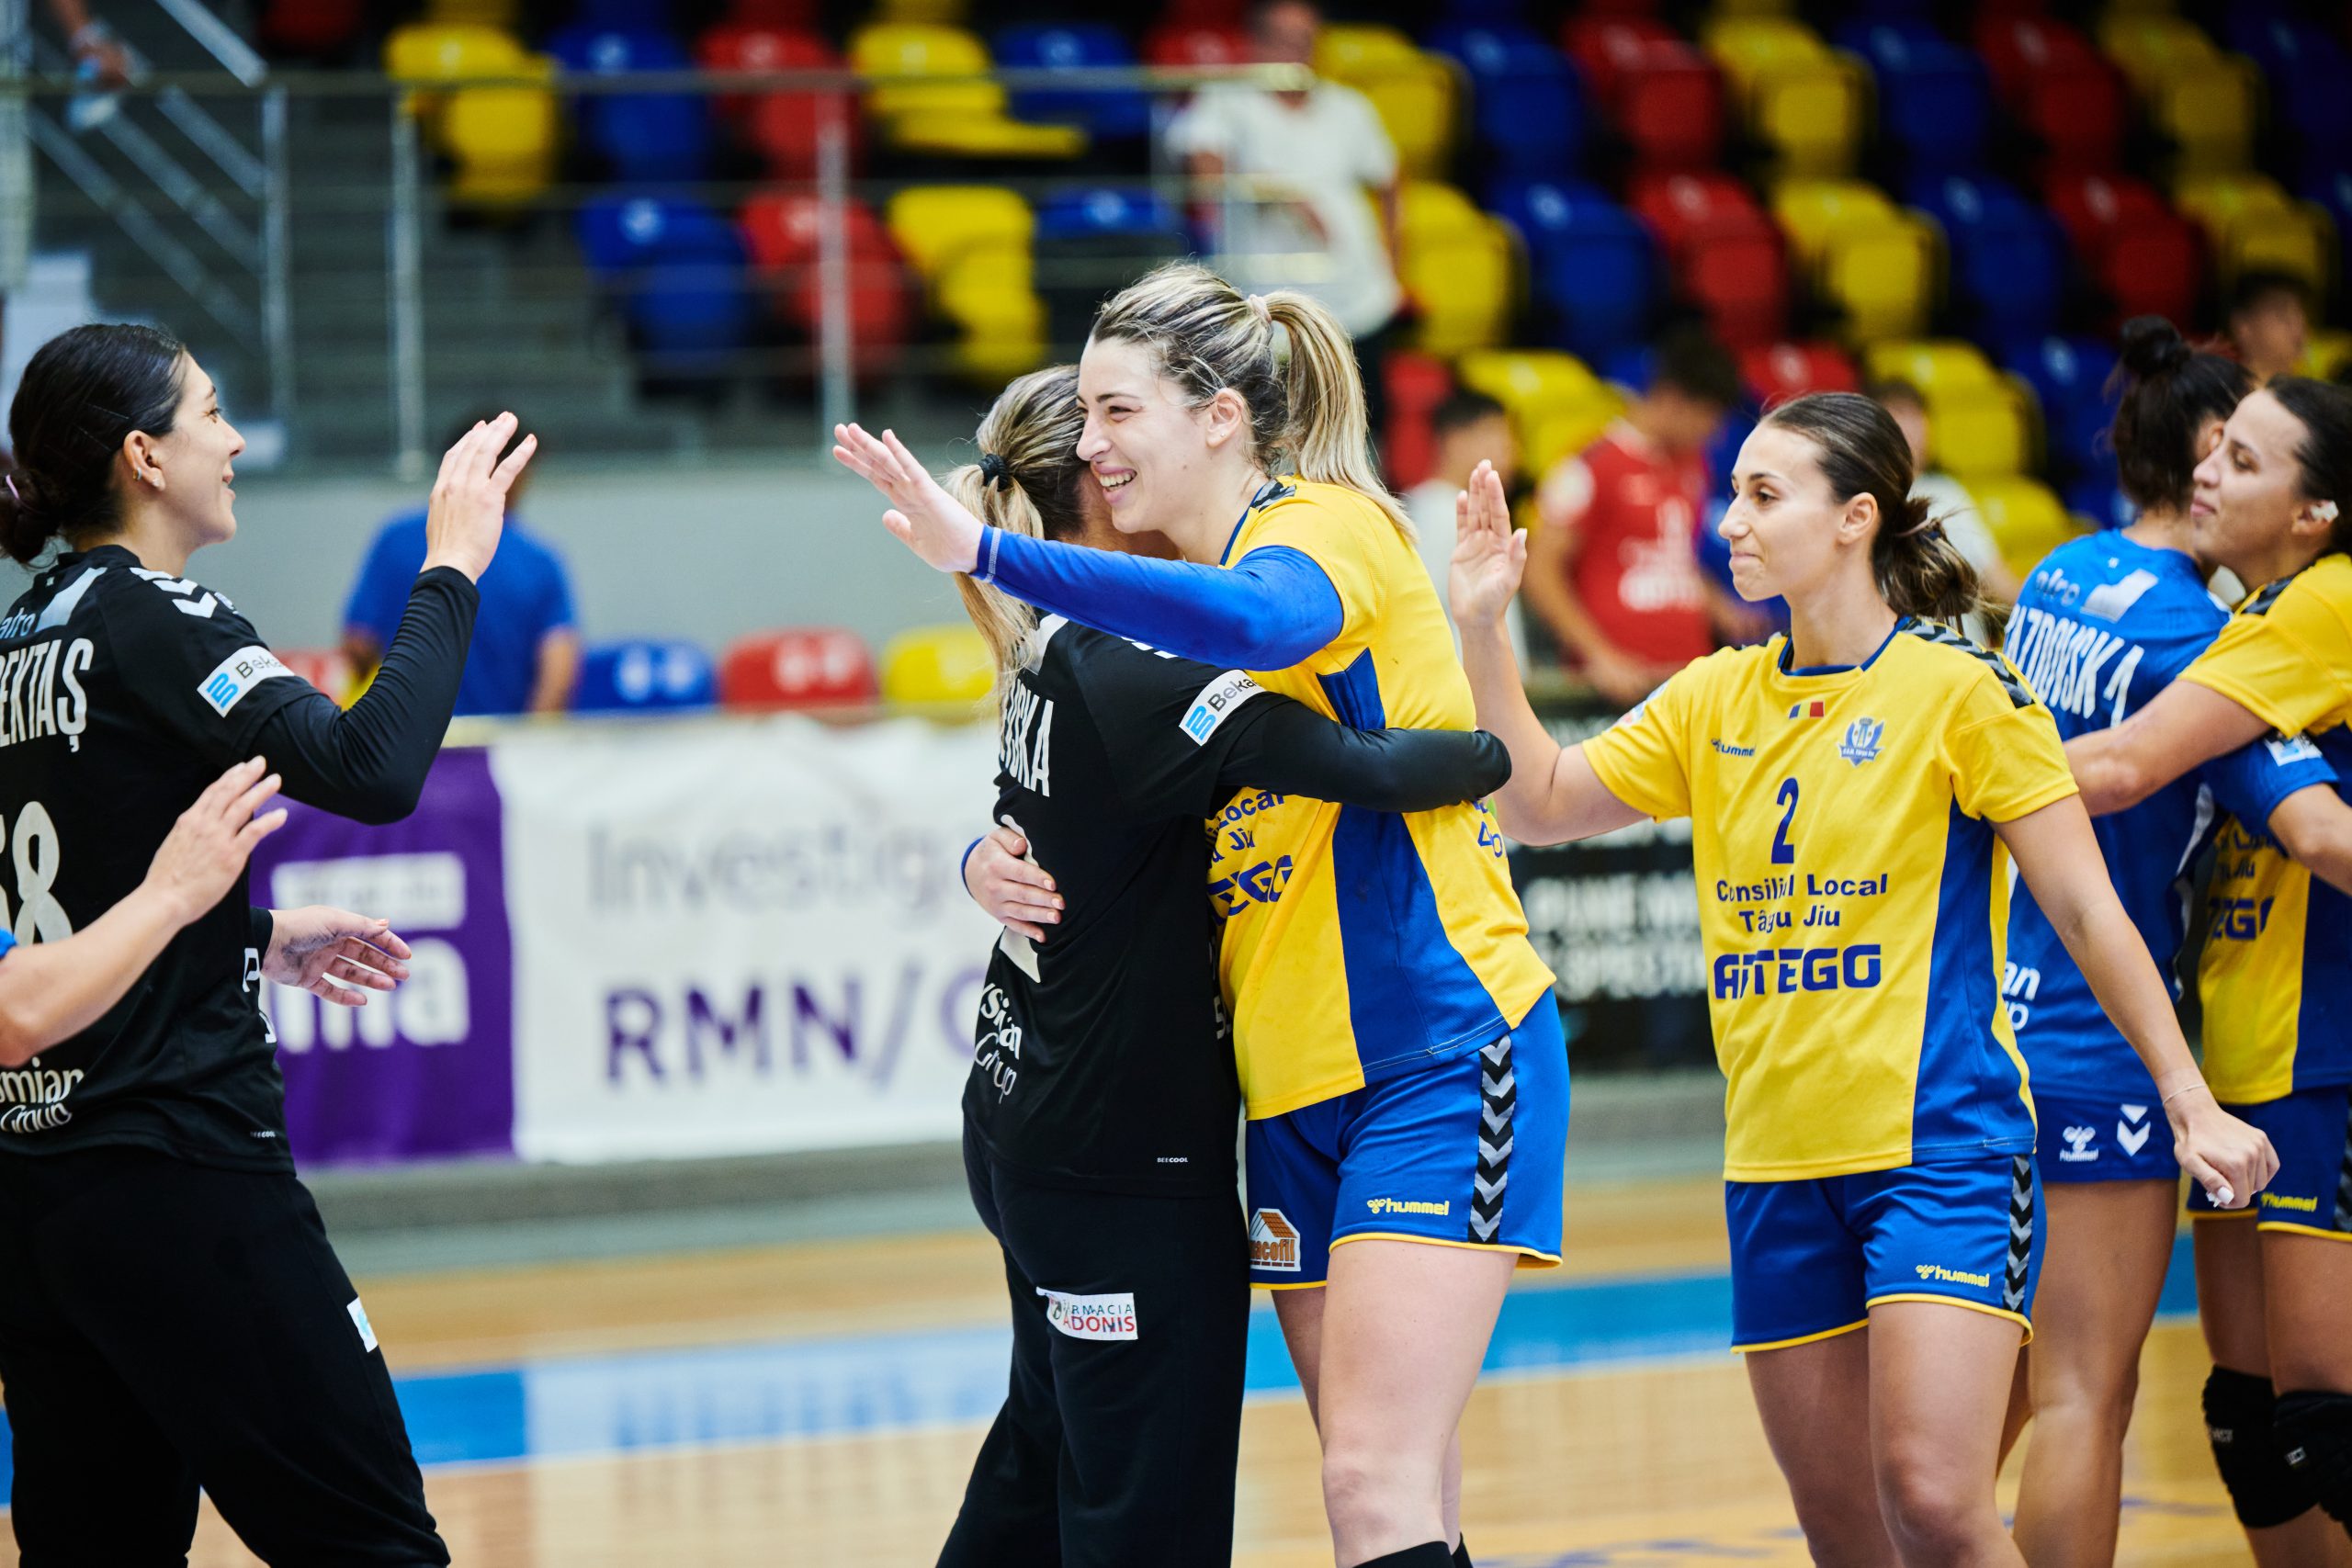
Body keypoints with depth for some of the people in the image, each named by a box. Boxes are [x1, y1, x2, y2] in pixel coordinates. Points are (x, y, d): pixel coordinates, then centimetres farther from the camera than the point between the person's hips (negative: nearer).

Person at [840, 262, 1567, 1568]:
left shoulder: (1331, 522, -9)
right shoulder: (1165, 599, 15)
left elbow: (1265, 621, -34)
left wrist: (986, 554, -39)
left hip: (1440, 1054, -8)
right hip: (1293, 1081, 8)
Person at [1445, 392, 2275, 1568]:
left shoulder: (1962, 689, -6)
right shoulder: (1716, 700, 11)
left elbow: (2087, 911, -5)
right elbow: (1540, 806, 14)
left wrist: (2191, 1105, -7)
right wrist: (1482, 631, 2)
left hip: (1940, 1145, -6)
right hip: (1777, 1160, 6)